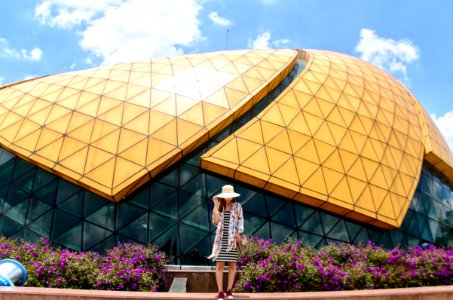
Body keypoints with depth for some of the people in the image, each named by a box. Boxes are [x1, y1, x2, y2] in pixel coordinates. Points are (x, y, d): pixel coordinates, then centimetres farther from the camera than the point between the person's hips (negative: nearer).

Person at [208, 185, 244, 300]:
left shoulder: (237, 206, 6)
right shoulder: (219, 206, 8)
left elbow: (240, 221, 5)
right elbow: (215, 222, -4)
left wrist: (238, 233, -11)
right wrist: (216, 205, -7)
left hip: (232, 239, 0)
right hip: (221, 239, 1)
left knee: (232, 265, 3)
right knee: (219, 265, -3)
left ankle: (229, 290, 13)